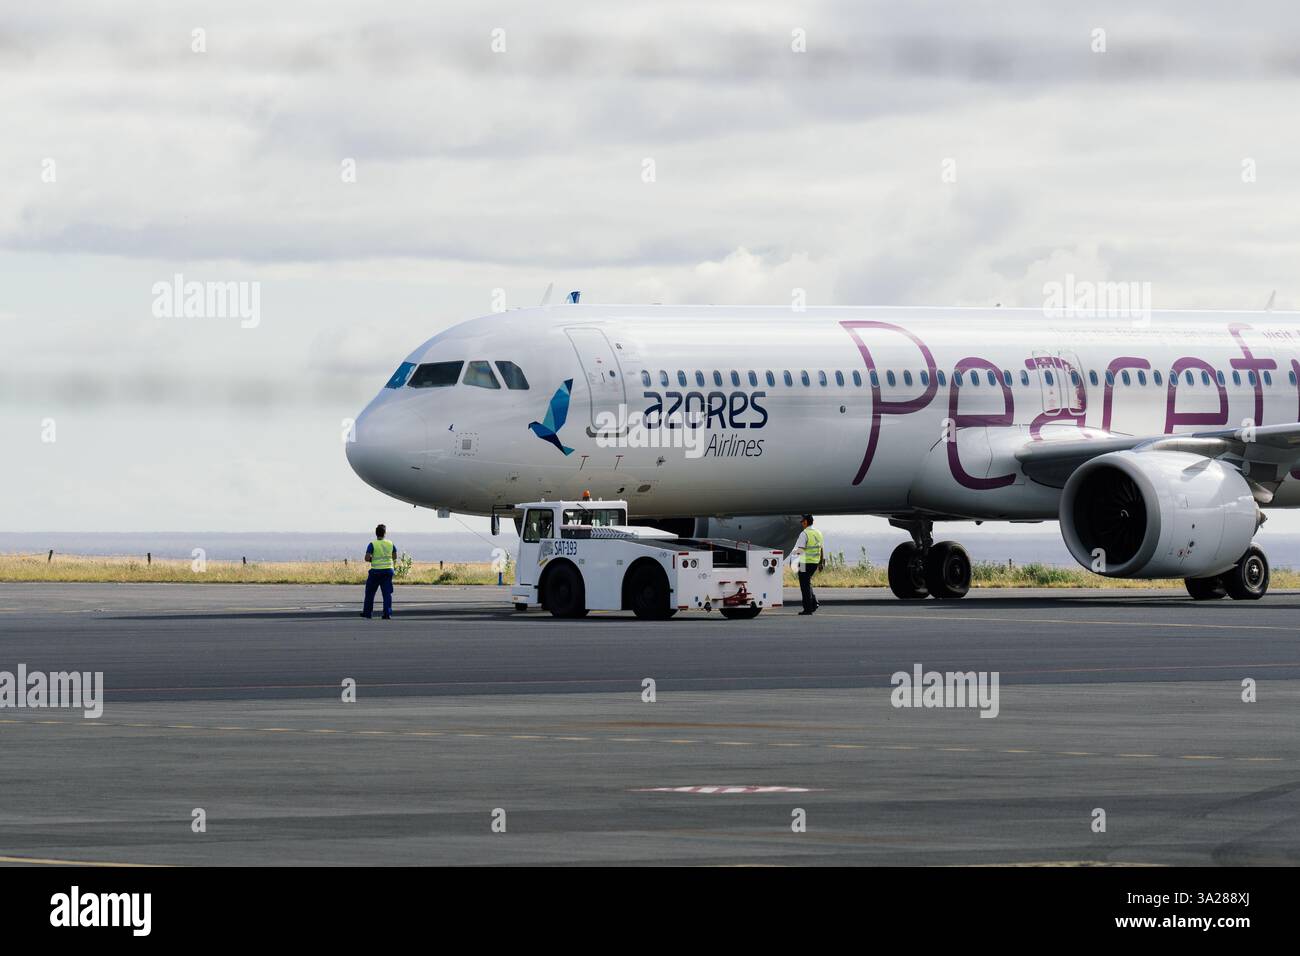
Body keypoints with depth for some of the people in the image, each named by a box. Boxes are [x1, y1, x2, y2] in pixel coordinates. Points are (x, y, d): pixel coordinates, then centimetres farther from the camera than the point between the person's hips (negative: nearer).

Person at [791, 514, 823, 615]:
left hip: (805, 563, -7)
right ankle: (814, 602, 10)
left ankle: (808, 608, 2)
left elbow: (800, 549, -21)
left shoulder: (804, 534, -15)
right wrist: (820, 563, 21)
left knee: (805, 585, 0)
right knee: (808, 583, 22)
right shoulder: (818, 533, 10)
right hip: (815, 562, 7)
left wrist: (792, 554, -2)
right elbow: (821, 549, 15)